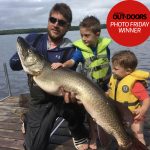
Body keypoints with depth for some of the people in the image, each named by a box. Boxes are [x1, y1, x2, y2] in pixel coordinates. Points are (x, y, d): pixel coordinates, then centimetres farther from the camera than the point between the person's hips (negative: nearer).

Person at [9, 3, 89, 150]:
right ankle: (29, 120, 34)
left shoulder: (70, 51, -11)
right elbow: (13, 64, -2)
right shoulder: (33, 39, -5)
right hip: (40, 101, 0)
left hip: (61, 97, 1)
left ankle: (79, 135, 13)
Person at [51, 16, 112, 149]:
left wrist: (109, 83, 9)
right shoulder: (81, 49, -14)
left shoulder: (105, 47, -8)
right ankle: (93, 139, 32)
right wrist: (63, 65, -53)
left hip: (104, 87, 2)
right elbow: (72, 61, -31)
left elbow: (108, 66, 4)